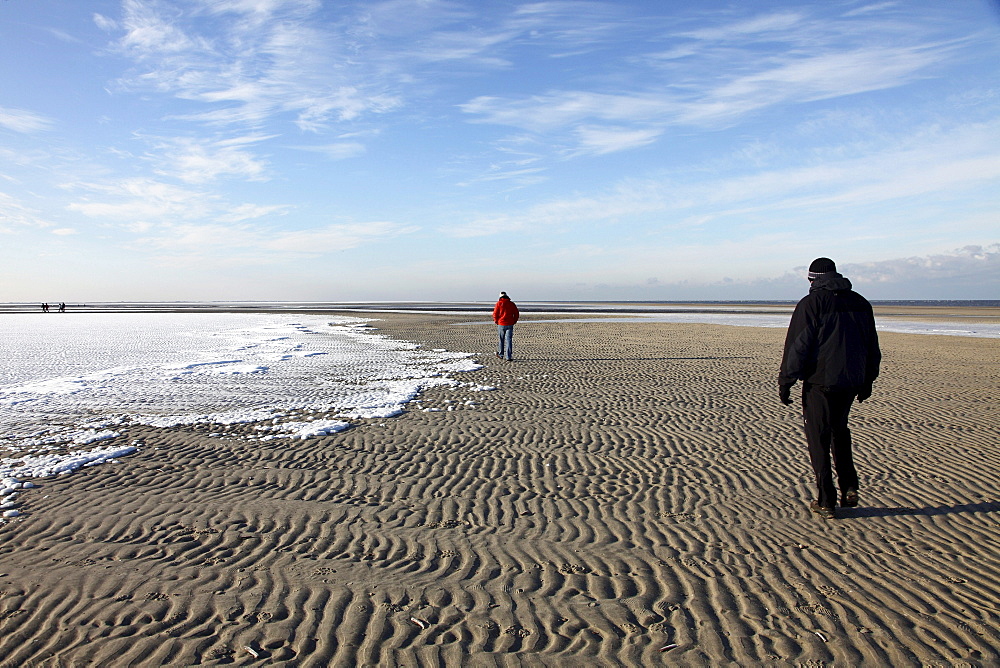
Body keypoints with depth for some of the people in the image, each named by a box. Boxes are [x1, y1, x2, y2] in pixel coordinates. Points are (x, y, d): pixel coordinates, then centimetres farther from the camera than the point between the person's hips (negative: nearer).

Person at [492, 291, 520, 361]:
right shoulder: (512, 304, 4)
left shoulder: (499, 303, -2)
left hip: (501, 324, 0)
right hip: (510, 325, 1)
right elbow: (517, 314, 5)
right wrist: (513, 322, 13)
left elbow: (495, 313, -6)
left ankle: (501, 354, 27)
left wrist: (496, 321, 8)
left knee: (501, 340, 15)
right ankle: (508, 357, -7)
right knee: (509, 340, -1)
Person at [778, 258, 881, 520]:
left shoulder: (811, 303, -9)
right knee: (840, 430, 25)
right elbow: (872, 348, 17)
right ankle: (849, 488, 18)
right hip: (852, 382, 6)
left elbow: (797, 347, -12)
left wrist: (785, 383, -6)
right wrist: (867, 381, 26)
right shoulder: (861, 303, 11)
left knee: (819, 440, 2)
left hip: (820, 382, -6)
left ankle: (826, 502, 6)